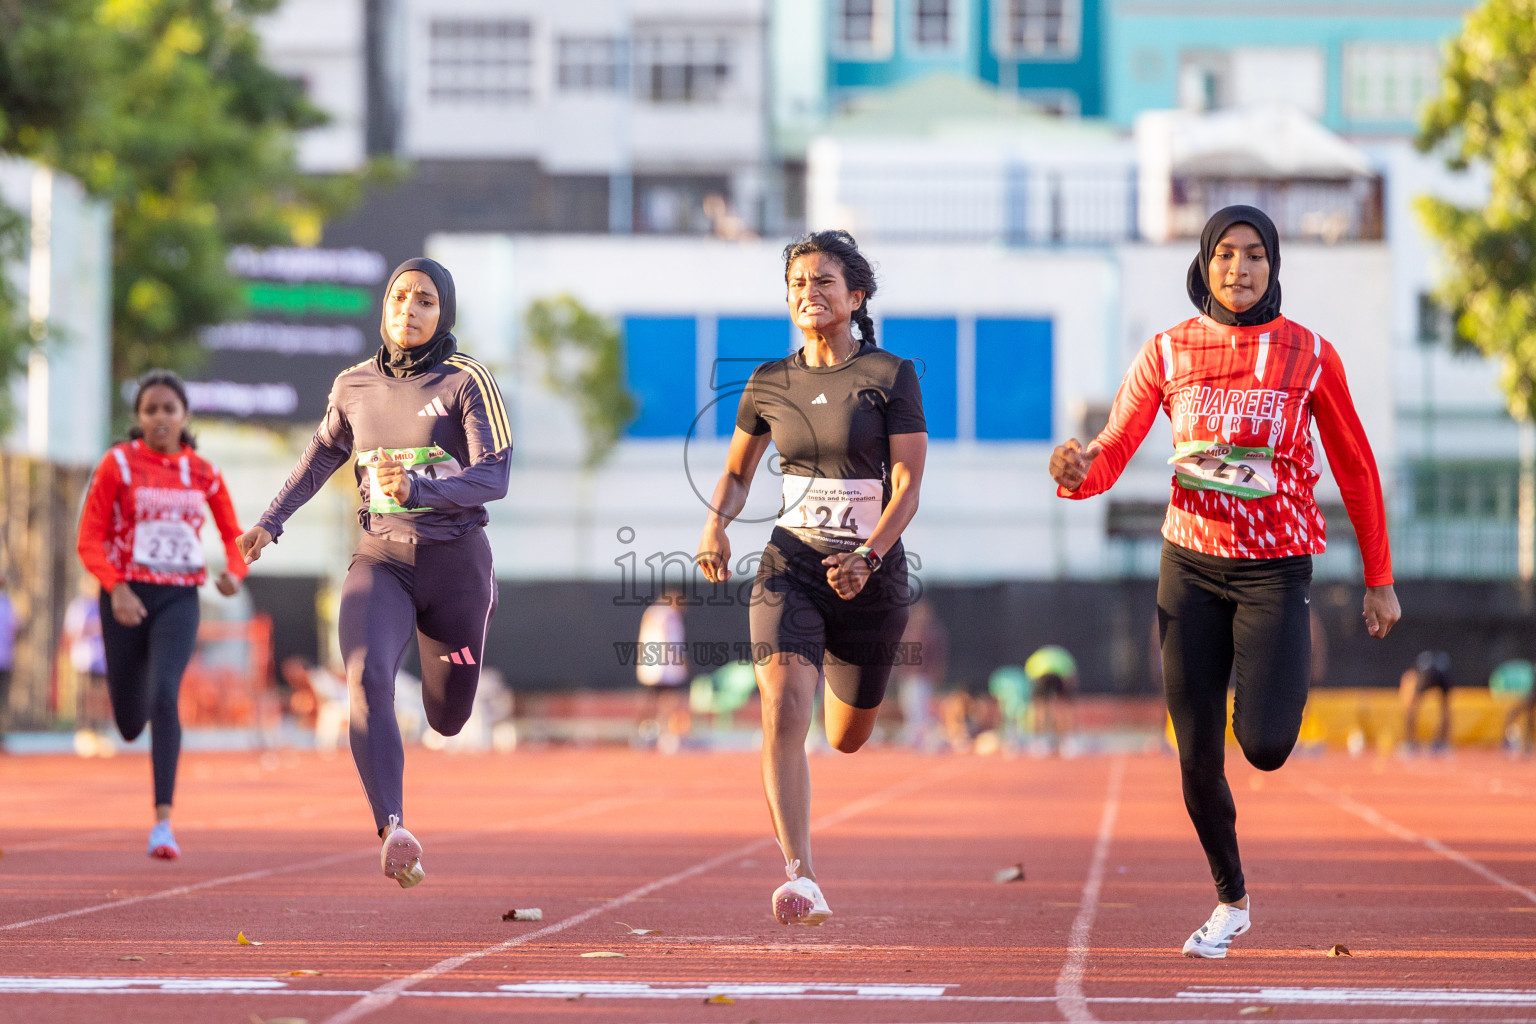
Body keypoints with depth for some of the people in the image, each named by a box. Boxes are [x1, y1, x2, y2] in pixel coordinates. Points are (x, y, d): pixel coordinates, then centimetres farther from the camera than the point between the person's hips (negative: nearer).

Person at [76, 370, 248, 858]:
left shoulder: (202, 472, 4)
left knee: (165, 696, -23)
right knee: (129, 724, 9)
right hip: (128, 598, 0)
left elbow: (233, 535, 14)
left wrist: (234, 571, -9)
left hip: (179, 599, 0)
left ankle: (163, 820, -24)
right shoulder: (118, 464, -3)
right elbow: (90, 539, -6)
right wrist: (116, 588, -23)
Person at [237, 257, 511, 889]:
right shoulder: (354, 385, 6)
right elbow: (323, 454, 25)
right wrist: (271, 522, 20)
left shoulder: (467, 382, -7)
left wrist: (417, 488, -31)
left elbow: (496, 477, -16)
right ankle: (392, 829, -39)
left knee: (447, 719, 12)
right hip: (380, 558, 2)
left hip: (455, 559, -2)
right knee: (368, 678, -28)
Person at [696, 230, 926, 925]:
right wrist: (716, 523, -3)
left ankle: (839, 670, 54)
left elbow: (907, 486, -8)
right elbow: (736, 470, 18)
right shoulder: (769, 384, 5)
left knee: (847, 737, 15)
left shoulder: (891, 376, -5)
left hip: (871, 575, -1)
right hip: (790, 566, 1)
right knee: (783, 713, -21)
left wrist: (867, 556, -22)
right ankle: (802, 882, -23)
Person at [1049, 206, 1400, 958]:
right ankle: (1231, 903, 23)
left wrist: (1380, 580, 7)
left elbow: (1356, 470, 5)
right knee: (1197, 759, 0)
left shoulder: (1309, 356, -2)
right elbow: (1110, 456, -2)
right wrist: (1075, 470, -26)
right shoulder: (1167, 354, 1)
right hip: (1190, 566, 2)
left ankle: (1287, 686, 21)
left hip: (1275, 570, -2)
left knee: (1264, 747, -18)